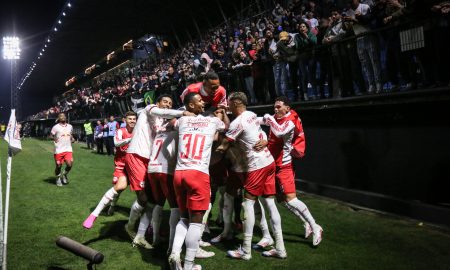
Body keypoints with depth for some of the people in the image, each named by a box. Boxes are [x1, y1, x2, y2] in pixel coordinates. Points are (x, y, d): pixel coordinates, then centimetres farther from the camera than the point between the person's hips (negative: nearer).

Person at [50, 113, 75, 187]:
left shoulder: (70, 126, 12)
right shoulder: (56, 127, -3)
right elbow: (51, 135, 2)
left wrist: (72, 139, 8)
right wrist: (54, 139, -16)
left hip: (68, 149, 3)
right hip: (59, 150, -3)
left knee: (70, 164, -11)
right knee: (58, 166, 3)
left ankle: (64, 175, 20)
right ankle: (58, 178, 30)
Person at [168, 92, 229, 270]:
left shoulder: (182, 121, 15)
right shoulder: (213, 121, 9)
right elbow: (227, 126, 33)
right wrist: (222, 113, 51)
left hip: (179, 173, 4)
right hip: (198, 174, -4)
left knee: (184, 218, 18)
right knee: (196, 221, 0)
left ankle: (175, 253, -1)